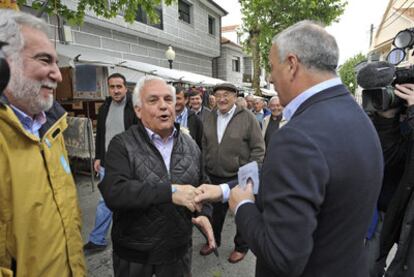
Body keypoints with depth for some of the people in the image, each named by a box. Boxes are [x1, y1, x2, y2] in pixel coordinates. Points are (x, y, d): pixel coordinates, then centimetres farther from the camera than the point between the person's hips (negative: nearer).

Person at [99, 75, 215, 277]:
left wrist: (204, 213, -8)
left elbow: (202, 184, 10)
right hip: (133, 253, -3)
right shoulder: (122, 145, -12)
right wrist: (170, 192, -30)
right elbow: (113, 192, -25)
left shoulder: (190, 145, 2)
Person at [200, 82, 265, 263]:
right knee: (216, 211, 22)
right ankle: (213, 240, 45)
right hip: (214, 177, 4)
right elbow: (205, 145, 12)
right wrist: (205, 167, 9)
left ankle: (241, 246, 37)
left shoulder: (247, 117, -12)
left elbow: (258, 149, -11)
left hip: (239, 178, -4)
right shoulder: (210, 117, 3)